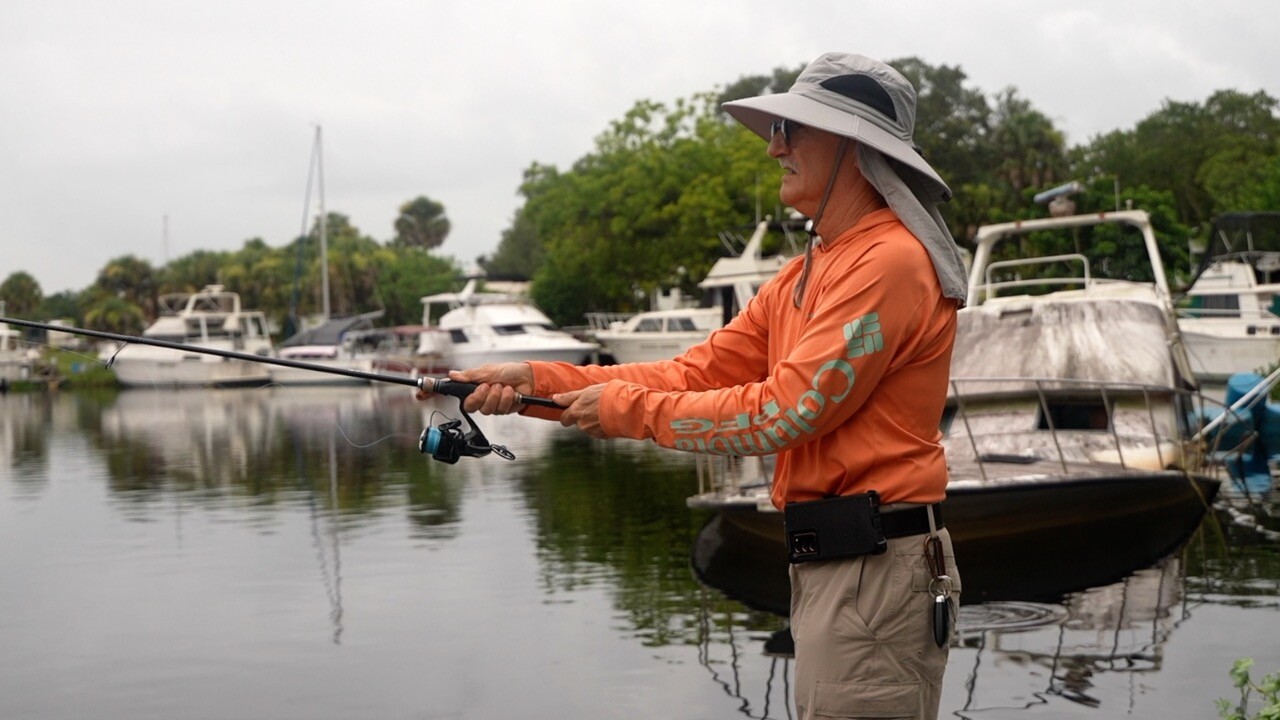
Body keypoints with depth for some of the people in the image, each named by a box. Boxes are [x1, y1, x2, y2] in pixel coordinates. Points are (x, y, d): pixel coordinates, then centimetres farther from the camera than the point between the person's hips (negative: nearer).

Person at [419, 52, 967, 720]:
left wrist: (630, 408, -9)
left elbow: (783, 413, -18)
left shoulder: (889, 262, -14)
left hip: (875, 567, -9)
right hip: (827, 565, 9)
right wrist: (533, 381, 1)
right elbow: (695, 374, 10)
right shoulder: (803, 276, 17)